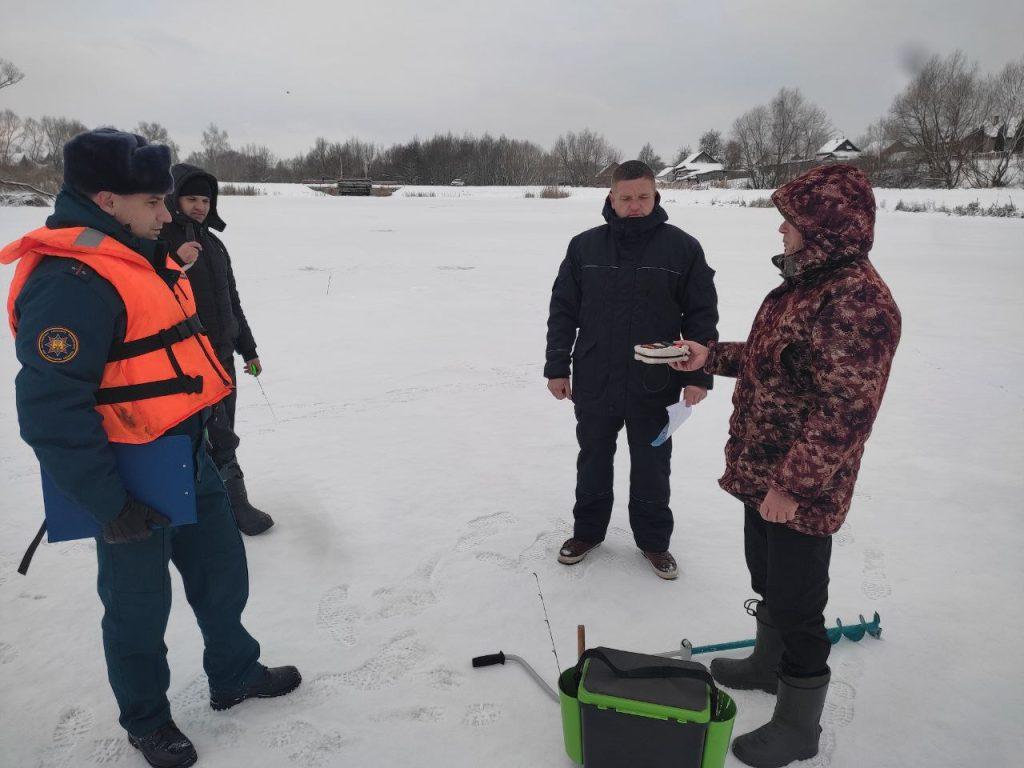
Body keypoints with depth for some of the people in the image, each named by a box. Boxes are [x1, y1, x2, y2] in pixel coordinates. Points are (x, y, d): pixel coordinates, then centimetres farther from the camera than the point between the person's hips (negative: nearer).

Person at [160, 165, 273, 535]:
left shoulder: (214, 243, 15)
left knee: (222, 432, 12)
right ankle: (233, 500, 10)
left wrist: (248, 350, 22)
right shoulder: (158, 240, -8)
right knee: (219, 438, -3)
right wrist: (176, 263, -30)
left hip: (222, 354, 7)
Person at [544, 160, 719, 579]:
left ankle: (653, 539, 33)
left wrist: (699, 375, -6)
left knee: (652, 469, 13)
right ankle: (587, 530, 36)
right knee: (593, 462, 17)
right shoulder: (585, 246, 0)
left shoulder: (683, 248, -4)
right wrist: (557, 367, 0)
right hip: (594, 384, 2)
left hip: (656, 387, -1)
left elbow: (702, 315, -2)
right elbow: (563, 311, 4)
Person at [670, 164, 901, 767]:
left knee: (796, 604, 6)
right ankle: (768, 665, 49)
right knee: (768, 580, 26)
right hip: (764, 472, 10)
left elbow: (845, 412, -27)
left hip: (804, 490, -10)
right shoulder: (806, 282, 8)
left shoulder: (857, 301, -24)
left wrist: (792, 483, -25)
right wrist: (710, 358, 11)